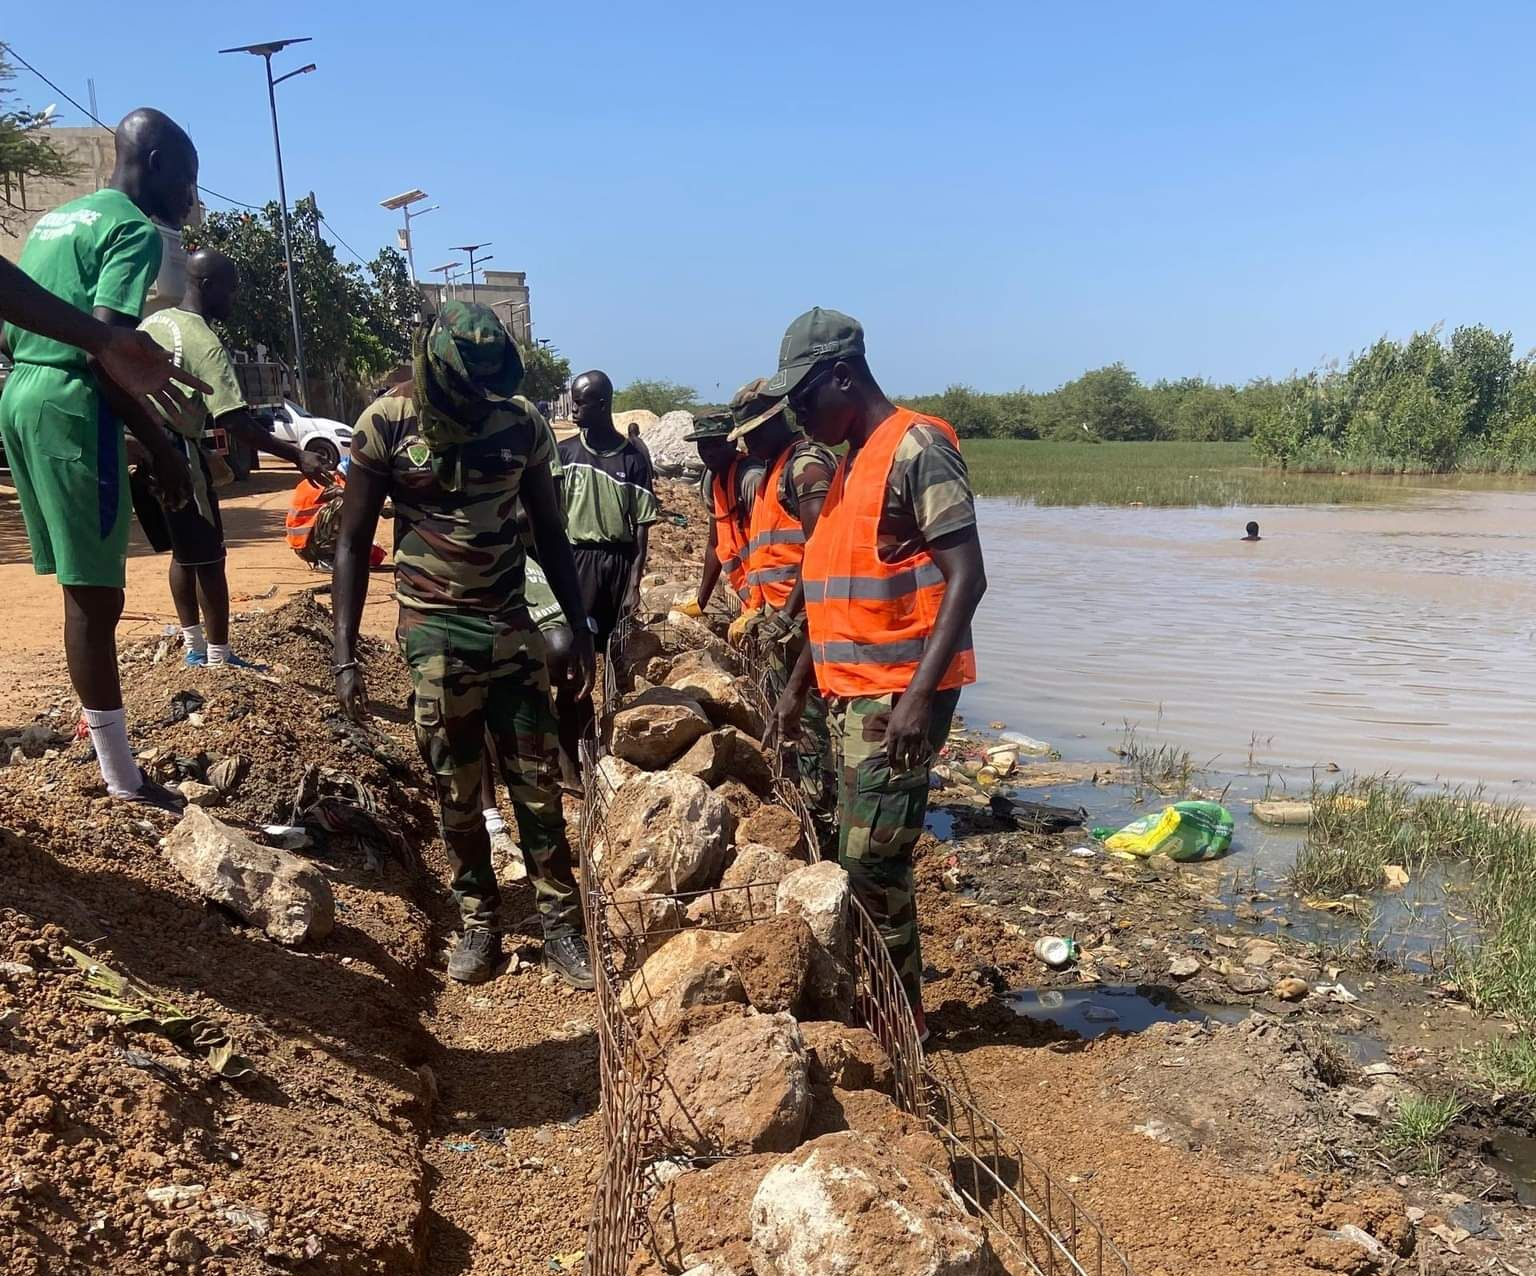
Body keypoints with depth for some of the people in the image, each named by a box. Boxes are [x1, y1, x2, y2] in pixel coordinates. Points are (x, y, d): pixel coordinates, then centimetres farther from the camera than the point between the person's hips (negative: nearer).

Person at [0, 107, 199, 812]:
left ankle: (108, 743, 23)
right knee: (96, 596, -6)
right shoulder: (135, 228, -7)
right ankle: (123, 778, 0)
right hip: (72, 409, -9)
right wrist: (162, 449, -14)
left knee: (85, 589, 14)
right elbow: (103, 353, -19)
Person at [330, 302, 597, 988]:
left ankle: (562, 925, 14)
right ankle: (479, 922, 23)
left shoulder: (522, 419, -3)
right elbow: (353, 542, -4)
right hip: (434, 629, -2)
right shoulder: (386, 424, -9)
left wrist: (579, 628, 7)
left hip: (511, 623, 2)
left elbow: (550, 531, 8)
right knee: (456, 791, 6)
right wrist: (345, 656, -10)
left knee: (537, 782, 4)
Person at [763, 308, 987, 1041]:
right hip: (851, 692, 9)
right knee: (861, 858, 13)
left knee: (873, 862, -6)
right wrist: (798, 685, 20)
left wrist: (920, 693, -25)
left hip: (899, 694, -9)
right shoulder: (850, 464, 16)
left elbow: (966, 577, -18)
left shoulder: (917, 449, -11)